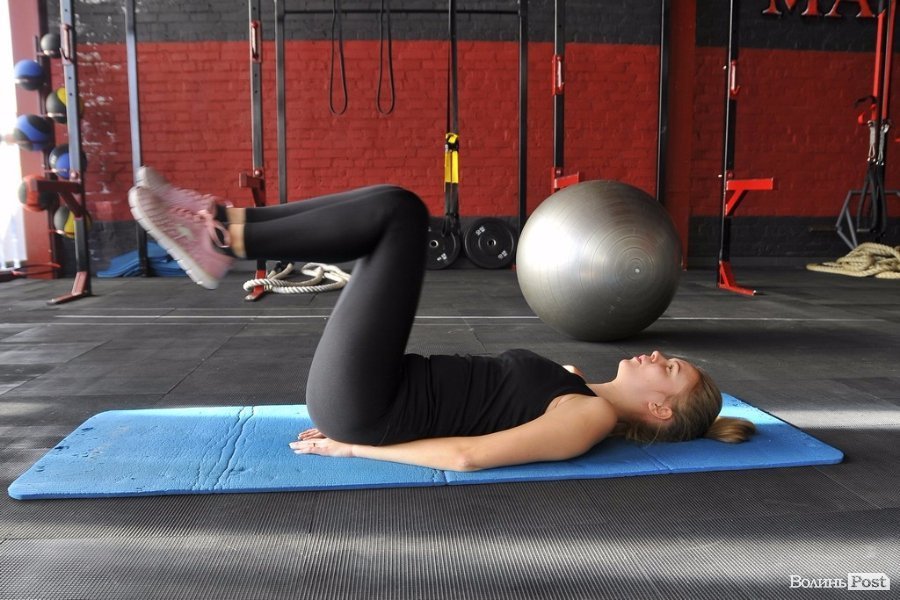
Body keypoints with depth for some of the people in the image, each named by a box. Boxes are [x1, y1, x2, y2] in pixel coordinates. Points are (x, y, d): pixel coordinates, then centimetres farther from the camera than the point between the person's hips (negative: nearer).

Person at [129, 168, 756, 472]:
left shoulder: (590, 418, -10)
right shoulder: (580, 392, 16)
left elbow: (468, 455, -20)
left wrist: (352, 448, -14)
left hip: (362, 410, -8)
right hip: (375, 396, 8)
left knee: (401, 212, -14)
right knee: (394, 215, 5)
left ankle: (223, 240, -8)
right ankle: (223, 224, 0)